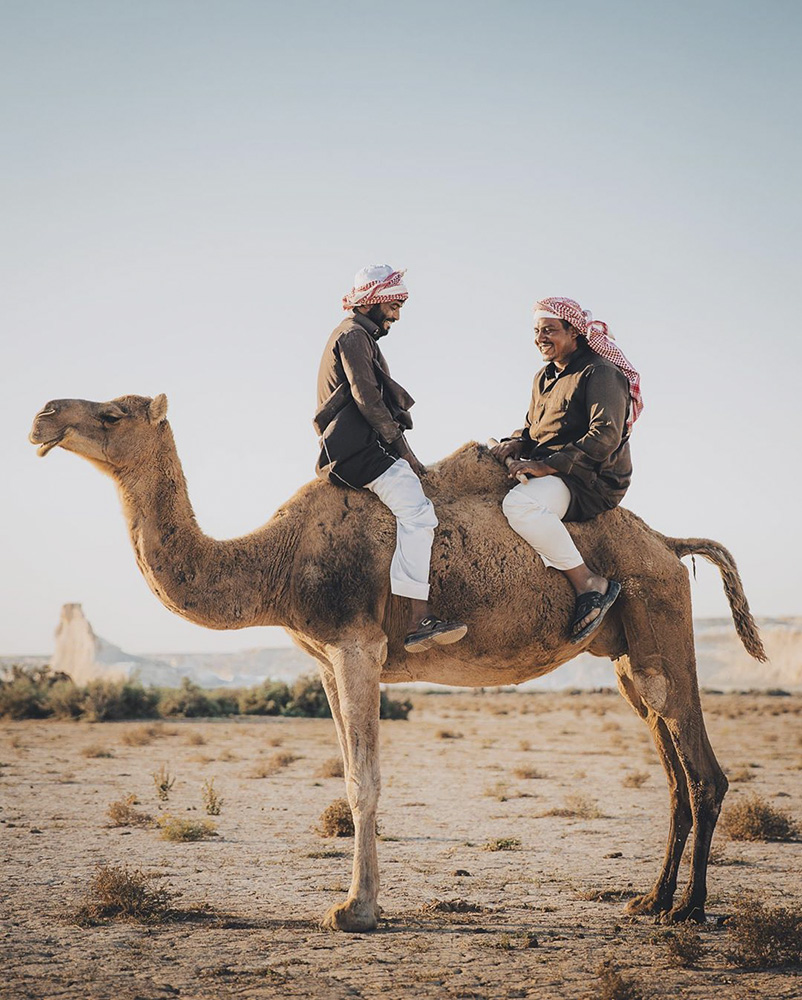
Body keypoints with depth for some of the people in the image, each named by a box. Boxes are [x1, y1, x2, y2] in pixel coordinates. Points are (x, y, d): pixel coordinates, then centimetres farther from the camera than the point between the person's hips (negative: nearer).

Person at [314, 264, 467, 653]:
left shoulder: (362, 337, 27)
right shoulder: (352, 336, -6)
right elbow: (366, 398, -15)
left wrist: (405, 454, 16)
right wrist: (403, 448, -9)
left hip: (361, 444, 11)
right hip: (355, 446, -11)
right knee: (416, 510, -22)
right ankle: (418, 621, -31)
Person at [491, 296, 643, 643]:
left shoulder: (601, 373, -9)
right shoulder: (544, 378, 20)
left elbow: (606, 435, -20)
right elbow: (533, 427, 27)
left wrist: (547, 465, -25)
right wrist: (516, 443, 1)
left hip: (591, 482, -10)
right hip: (546, 474, 10)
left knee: (519, 503, -35)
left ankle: (588, 583, -27)